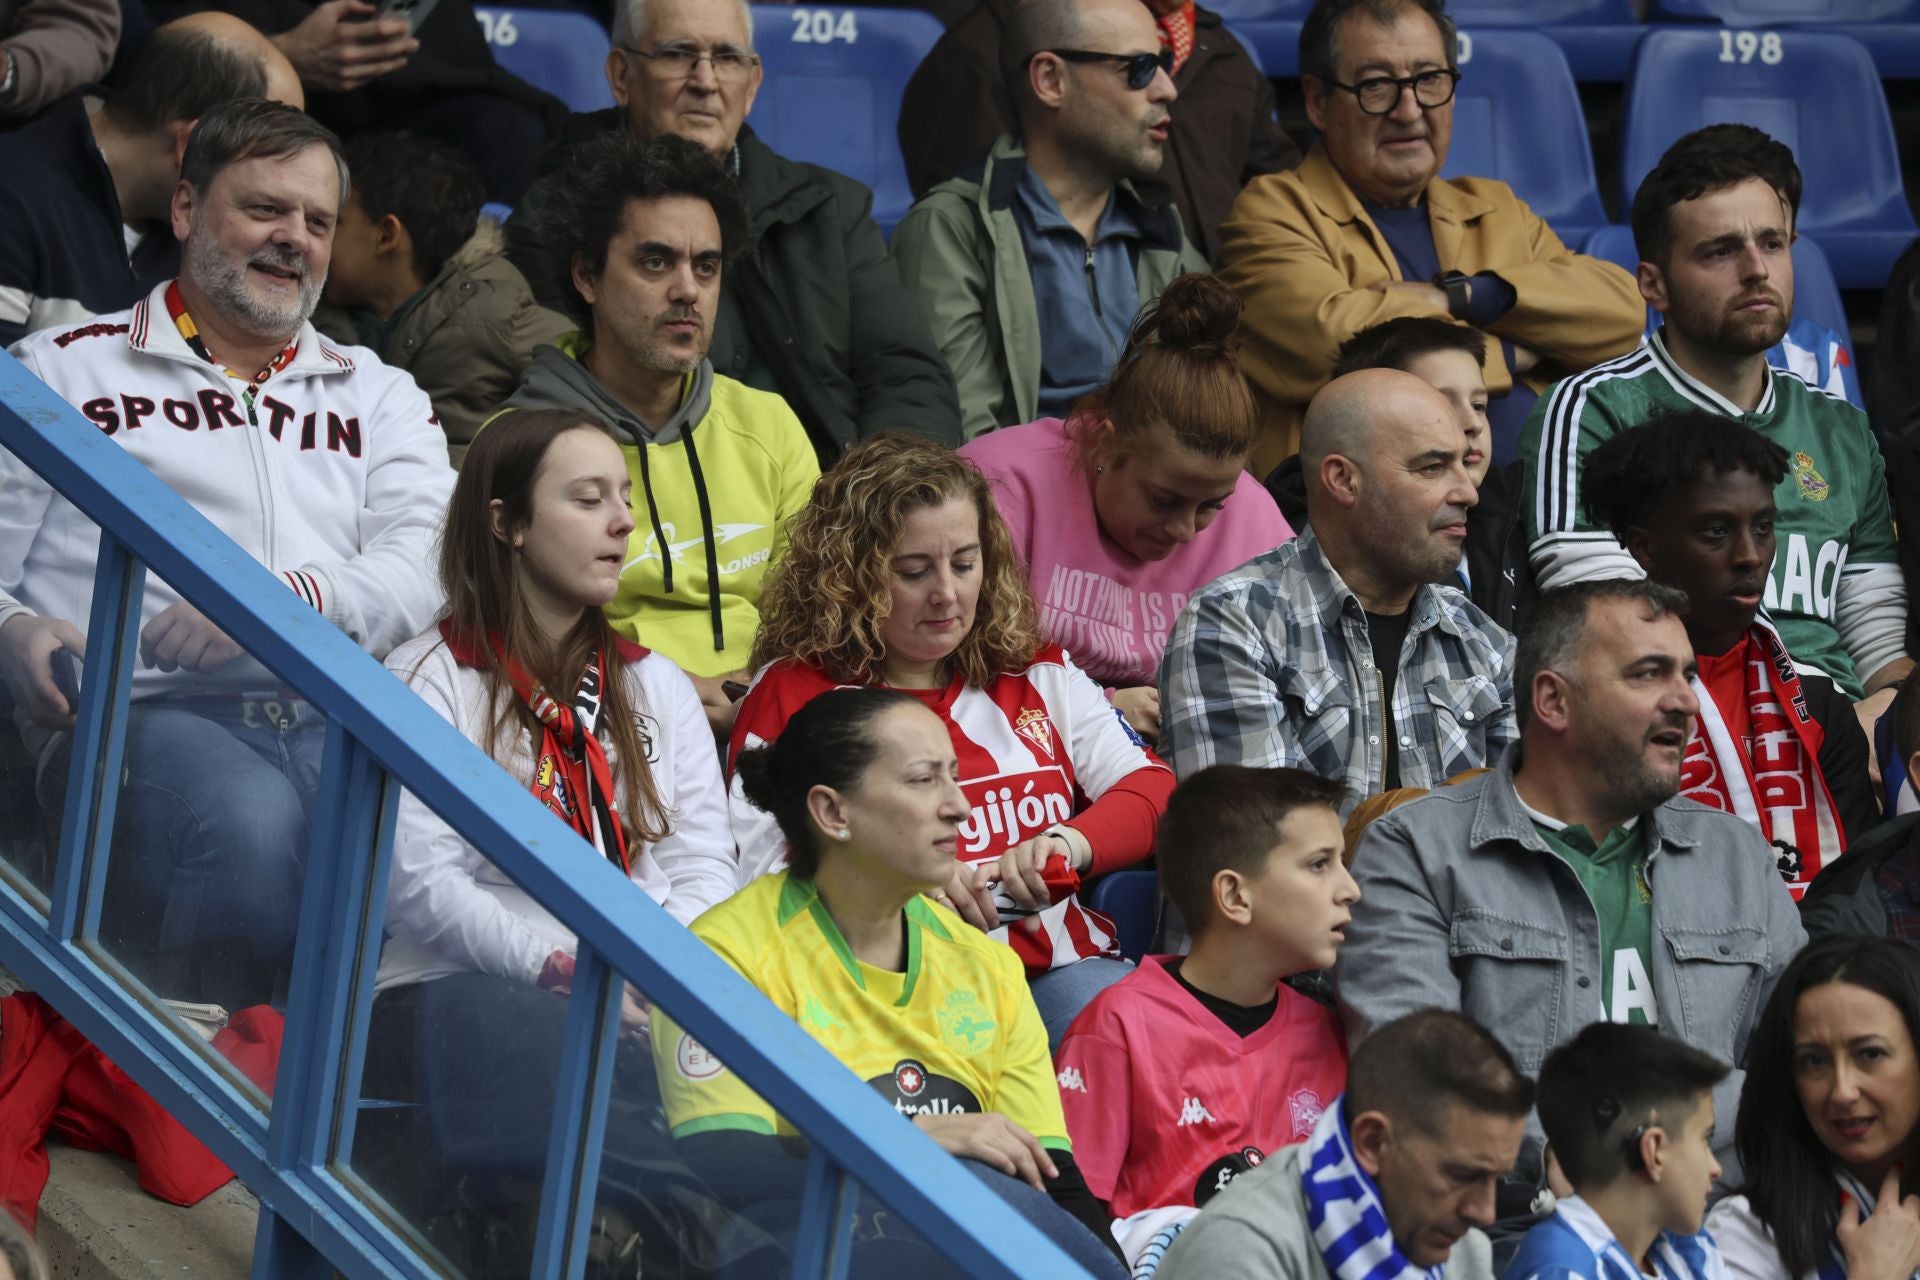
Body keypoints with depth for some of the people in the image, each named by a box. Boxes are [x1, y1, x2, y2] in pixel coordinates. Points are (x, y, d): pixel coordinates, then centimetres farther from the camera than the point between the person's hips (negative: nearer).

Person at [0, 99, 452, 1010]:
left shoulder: (378, 396, 27)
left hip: (345, 719, 2)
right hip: (147, 714, -2)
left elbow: (428, 562, 8)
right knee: (246, 825, -40)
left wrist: (285, 597, -13)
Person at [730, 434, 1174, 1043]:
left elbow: (1151, 788, 13)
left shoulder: (1038, 677, 22)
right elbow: (750, 866, 1)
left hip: (1060, 967, 4)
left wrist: (1071, 842, -10)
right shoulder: (791, 693, 10)